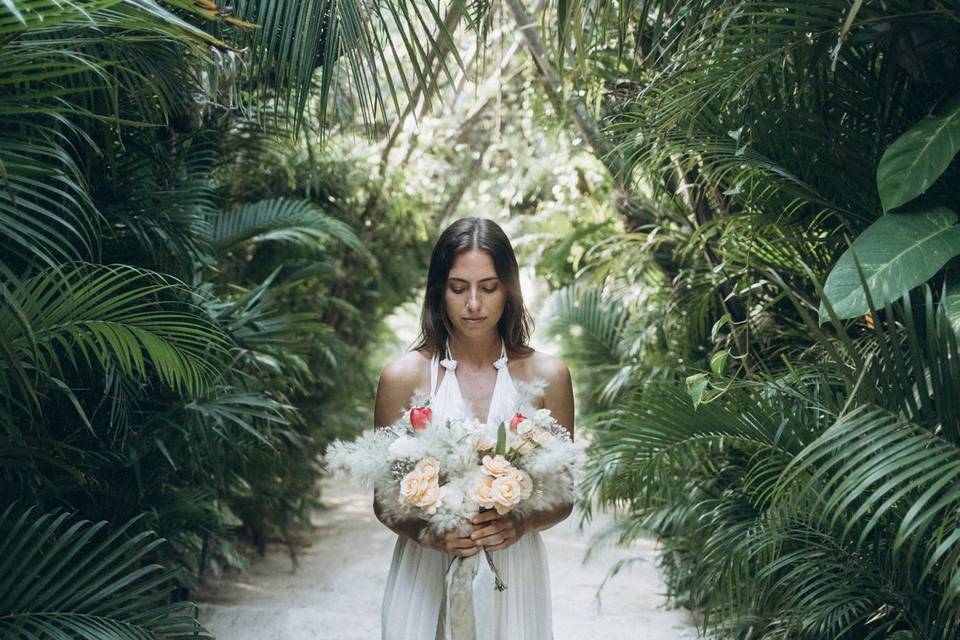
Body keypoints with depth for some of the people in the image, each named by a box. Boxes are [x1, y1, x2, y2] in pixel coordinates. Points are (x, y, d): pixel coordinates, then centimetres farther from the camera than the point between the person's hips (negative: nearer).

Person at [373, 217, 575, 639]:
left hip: (513, 575, 1)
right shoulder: (404, 376, -6)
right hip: (425, 576, -1)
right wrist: (429, 535, -19)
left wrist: (521, 525, -16)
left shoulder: (547, 375, -3)